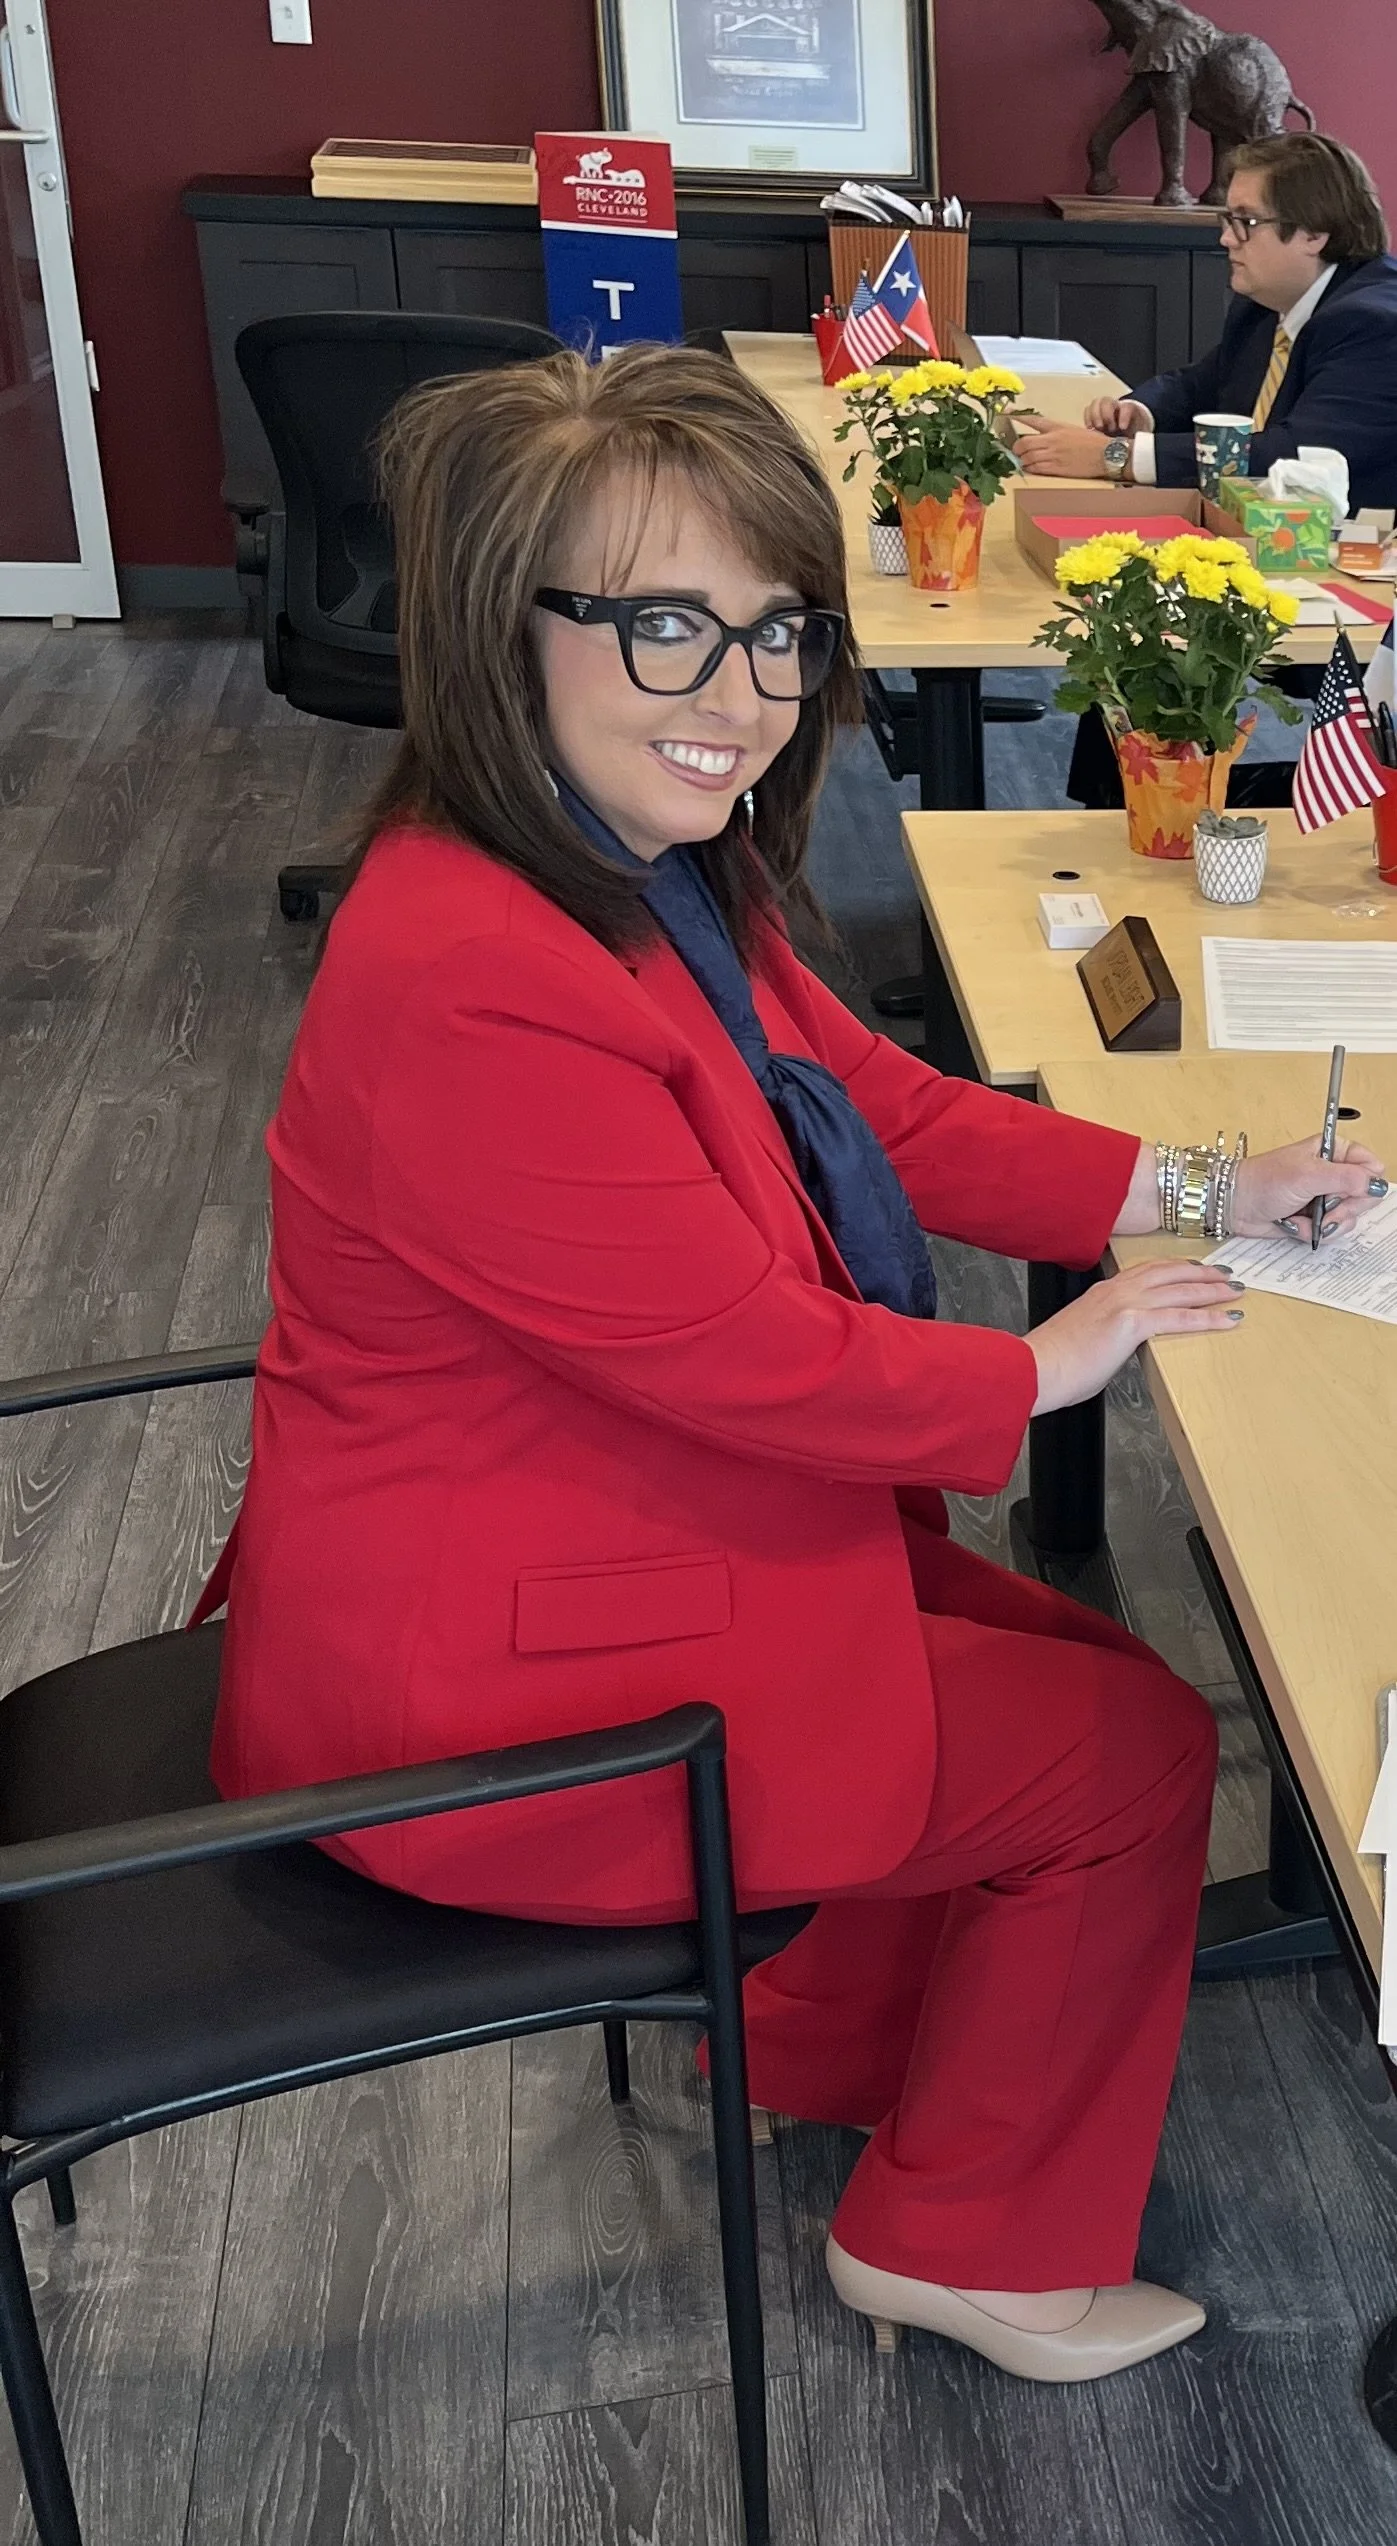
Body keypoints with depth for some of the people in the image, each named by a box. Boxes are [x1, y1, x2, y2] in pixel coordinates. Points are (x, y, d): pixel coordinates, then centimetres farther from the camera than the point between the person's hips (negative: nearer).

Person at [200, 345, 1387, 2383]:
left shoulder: (653, 871, 1)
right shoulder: (472, 991, -32)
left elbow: (879, 1106, 8)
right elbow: (757, 1354, -25)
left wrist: (1183, 1188, -1)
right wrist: (1043, 1369, -8)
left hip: (619, 1531, 10)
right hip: (490, 1684, -10)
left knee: (1045, 1662, 17)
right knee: (1134, 1750, 1)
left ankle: (828, 2046, 39)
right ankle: (975, 2244, 25)